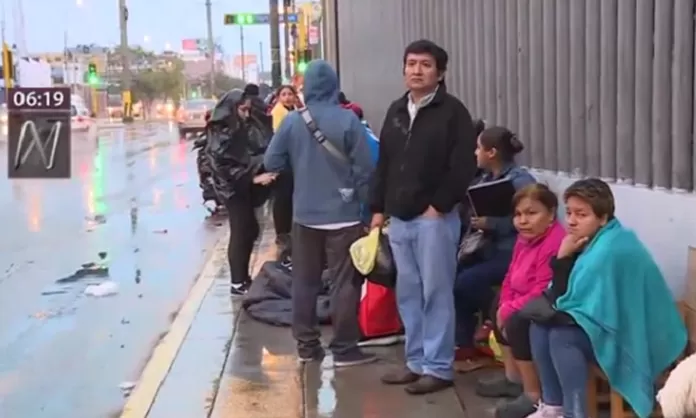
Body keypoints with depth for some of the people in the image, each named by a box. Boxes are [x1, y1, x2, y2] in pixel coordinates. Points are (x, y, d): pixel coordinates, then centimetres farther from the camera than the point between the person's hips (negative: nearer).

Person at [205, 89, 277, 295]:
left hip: (245, 187, 7)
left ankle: (243, 277, 23)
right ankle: (237, 283, 6)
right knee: (240, 233, -3)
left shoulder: (245, 128, 8)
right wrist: (253, 178, -23)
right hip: (233, 189, -7)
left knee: (250, 230, 11)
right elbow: (224, 166, -19)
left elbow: (258, 152, 8)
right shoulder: (220, 133, -14)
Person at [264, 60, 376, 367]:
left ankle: (306, 344, 19)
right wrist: (367, 204, 5)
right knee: (345, 283, 4)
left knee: (304, 281, 13)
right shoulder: (347, 120, -11)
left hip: (305, 214, 3)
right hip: (343, 214, -3)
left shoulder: (292, 121, -3)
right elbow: (364, 168, -9)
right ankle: (344, 349, 7)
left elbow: (271, 163, 2)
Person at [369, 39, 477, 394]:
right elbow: (383, 164, 18)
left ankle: (438, 367, 7)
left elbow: (464, 166, -13)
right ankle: (417, 361, 22)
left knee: (436, 293, -1)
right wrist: (378, 208, 12)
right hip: (399, 219, 7)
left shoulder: (452, 111, -6)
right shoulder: (396, 111, 15)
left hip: (434, 218, -7)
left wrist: (439, 205, -14)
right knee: (408, 293, 12)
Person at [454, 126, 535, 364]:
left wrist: (488, 223, -22)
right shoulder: (485, 178, 15)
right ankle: (464, 344, -5)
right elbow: (474, 210, 14)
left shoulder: (521, 180, -11)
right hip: (489, 249, 8)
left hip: (513, 253, -8)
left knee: (466, 281, -24)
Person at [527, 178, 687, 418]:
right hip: (617, 322, 10)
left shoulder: (609, 250, -26)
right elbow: (559, 297, 2)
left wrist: (563, 257, -19)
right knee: (539, 327, 0)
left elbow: (565, 302, -24)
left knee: (562, 337, -27)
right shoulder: (597, 240, 3)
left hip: (637, 336, -10)